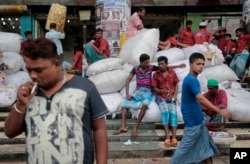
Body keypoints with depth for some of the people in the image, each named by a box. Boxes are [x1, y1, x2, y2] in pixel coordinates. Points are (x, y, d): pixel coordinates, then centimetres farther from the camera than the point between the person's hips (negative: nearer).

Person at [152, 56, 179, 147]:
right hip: (161, 97, -1)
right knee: (165, 111, -30)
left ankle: (174, 138, -32)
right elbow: (154, 88, 5)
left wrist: (175, 95, -3)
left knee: (173, 113, -25)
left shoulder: (172, 73, 9)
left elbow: (176, 85, 13)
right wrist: (161, 91, -16)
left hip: (171, 97, 1)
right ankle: (167, 137, -32)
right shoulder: (156, 75, 5)